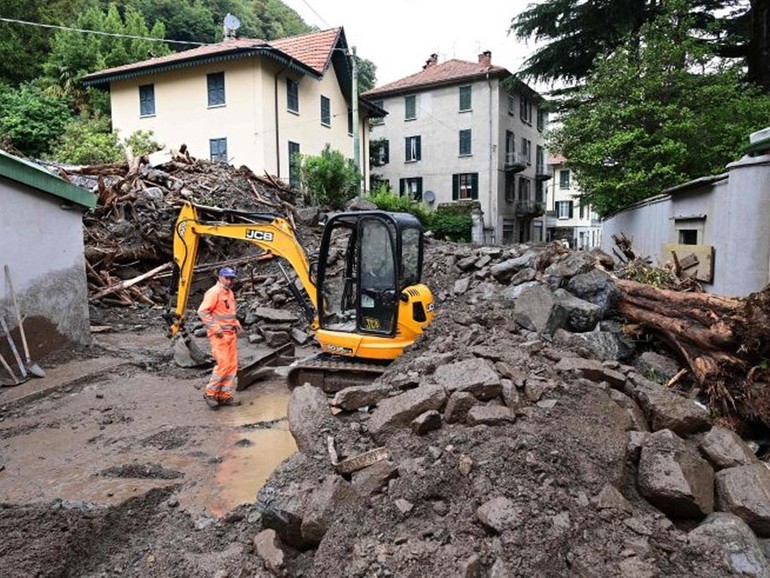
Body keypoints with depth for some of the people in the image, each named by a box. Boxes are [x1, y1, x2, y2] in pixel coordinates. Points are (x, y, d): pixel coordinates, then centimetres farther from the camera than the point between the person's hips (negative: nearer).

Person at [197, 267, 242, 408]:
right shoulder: (214, 292, -12)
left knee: (232, 365, 7)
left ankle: (226, 395, 16)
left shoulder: (230, 293, 16)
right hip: (219, 335, -9)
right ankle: (210, 393, 6)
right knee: (223, 364, -11)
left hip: (231, 334, 9)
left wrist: (236, 324, 14)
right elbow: (202, 312, -19)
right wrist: (215, 328, -20)